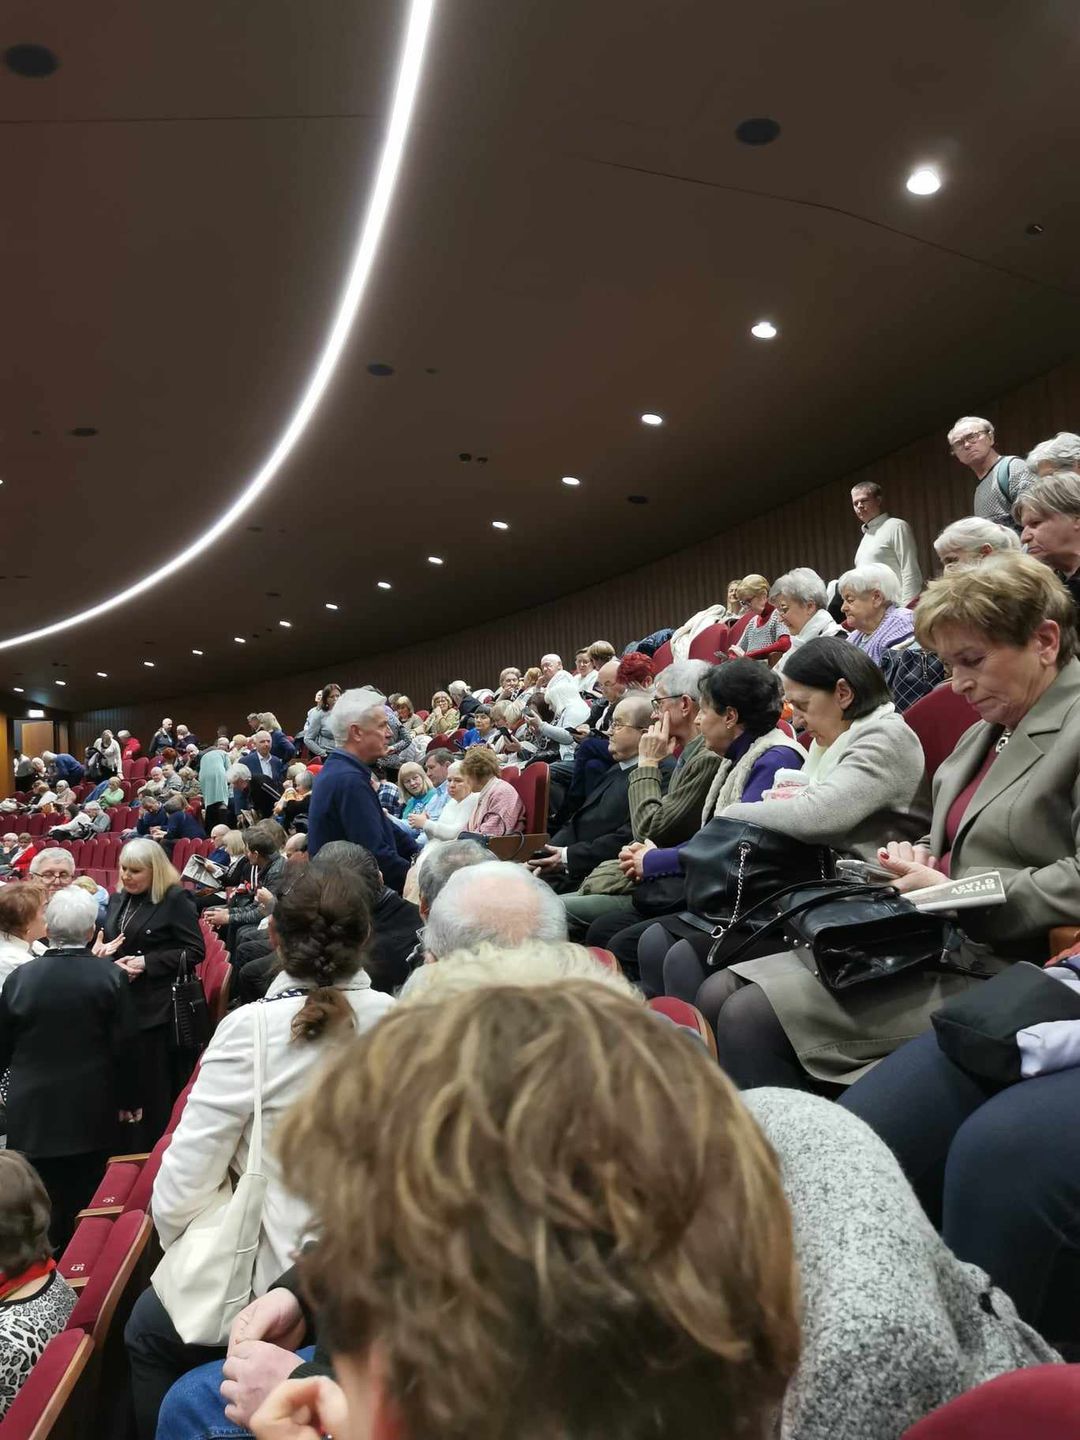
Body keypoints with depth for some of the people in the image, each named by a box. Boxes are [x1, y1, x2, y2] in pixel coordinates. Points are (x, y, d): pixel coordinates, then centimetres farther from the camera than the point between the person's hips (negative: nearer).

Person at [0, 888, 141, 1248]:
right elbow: (126, 1044, -7)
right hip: (92, 1113, 0)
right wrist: (129, 1098, 6)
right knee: (84, 1207, 13)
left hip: (33, 1113, 1)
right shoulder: (110, 975, -11)